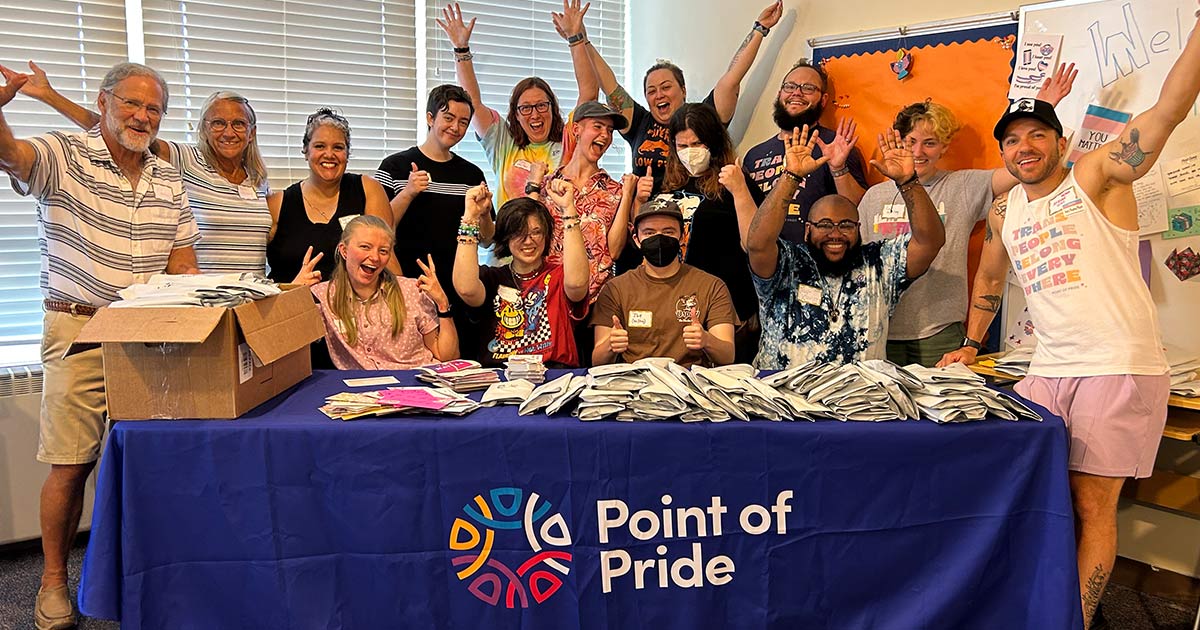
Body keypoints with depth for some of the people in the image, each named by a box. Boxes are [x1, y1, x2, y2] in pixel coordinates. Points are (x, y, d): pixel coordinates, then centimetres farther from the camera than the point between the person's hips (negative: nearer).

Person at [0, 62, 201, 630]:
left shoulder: (168, 181, 12)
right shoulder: (64, 157, -3)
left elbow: (183, 264, 12)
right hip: (78, 331, -4)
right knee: (71, 464, 1)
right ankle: (53, 581, 19)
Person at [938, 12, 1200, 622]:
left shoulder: (1098, 175, -2)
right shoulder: (1004, 212, 13)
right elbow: (987, 279, 26)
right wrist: (969, 346, 25)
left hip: (1120, 369, -5)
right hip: (1048, 372, 5)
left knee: (1092, 506, 0)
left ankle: (1076, 621, 12)